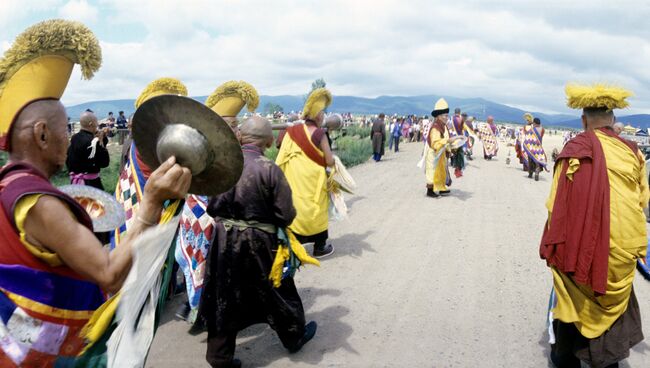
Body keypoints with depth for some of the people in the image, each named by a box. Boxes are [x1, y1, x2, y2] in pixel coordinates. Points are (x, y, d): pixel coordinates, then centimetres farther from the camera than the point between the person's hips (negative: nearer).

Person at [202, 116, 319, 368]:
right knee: (276, 292, 19)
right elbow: (286, 215, -13)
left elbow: (210, 207, 2)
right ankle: (295, 336, 41)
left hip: (224, 242, 3)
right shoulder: (269, 169, -18)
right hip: (258, 245, -3)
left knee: (225, 297, 16)